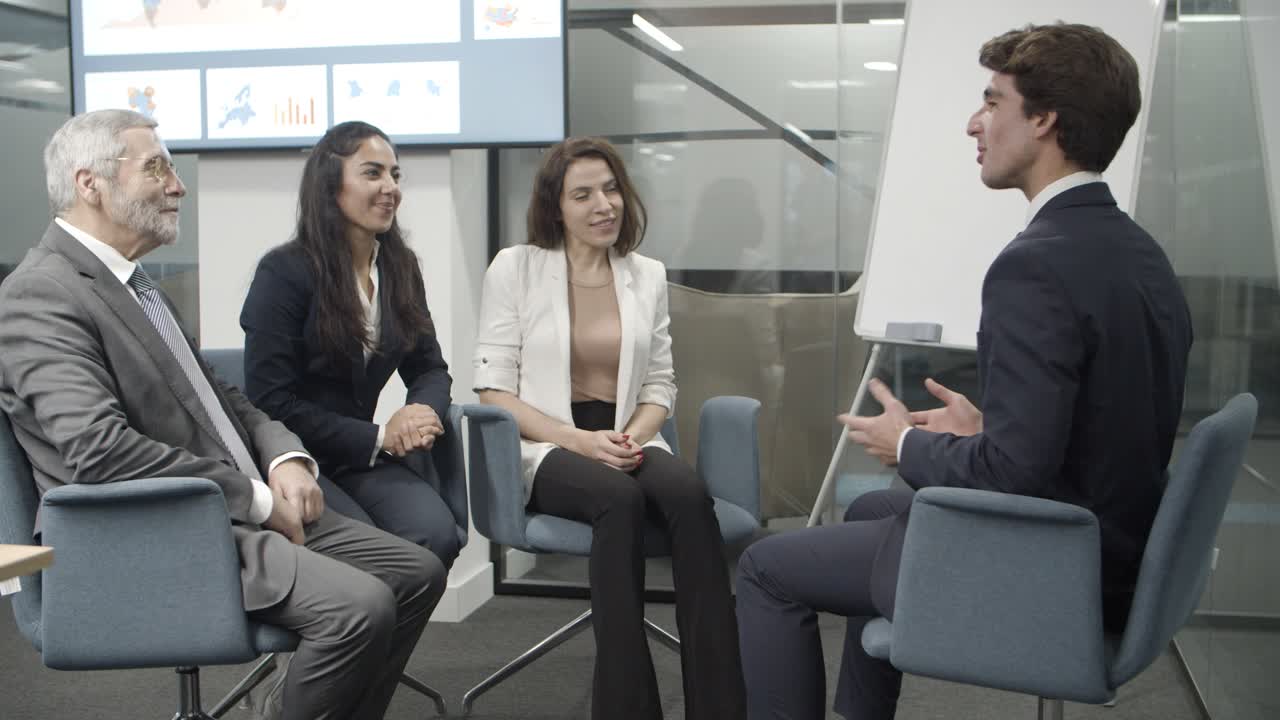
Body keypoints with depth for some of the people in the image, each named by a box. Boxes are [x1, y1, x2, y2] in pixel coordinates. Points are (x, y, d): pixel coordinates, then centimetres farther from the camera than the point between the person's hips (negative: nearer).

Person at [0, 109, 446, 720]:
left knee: (416, 574, 2)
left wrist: (284, 458, 2)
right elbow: (100, 450, -25)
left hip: (232, 514, 10)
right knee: (360, 607, -26)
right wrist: (258, 499, -18)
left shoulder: (132, 281, 17)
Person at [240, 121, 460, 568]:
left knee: (437, 535, -24)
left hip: (365, 457, 5)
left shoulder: (400, 267, 10)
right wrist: (379, 437, -15)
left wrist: (424, 411, -12)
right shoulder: (285, 272, -8)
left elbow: (429, 367, 14)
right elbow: (270, 402, -10)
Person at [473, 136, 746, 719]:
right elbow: (494, 390, -3)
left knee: (689, 493, -32)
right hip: (546, 447, -3)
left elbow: (659, 386, 15)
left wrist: (633, 437, -8)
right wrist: (578, 440, -17)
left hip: (629, 442, 3)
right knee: (620, 498, -36)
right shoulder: (515, 268, 2)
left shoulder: (648, 276, 12)